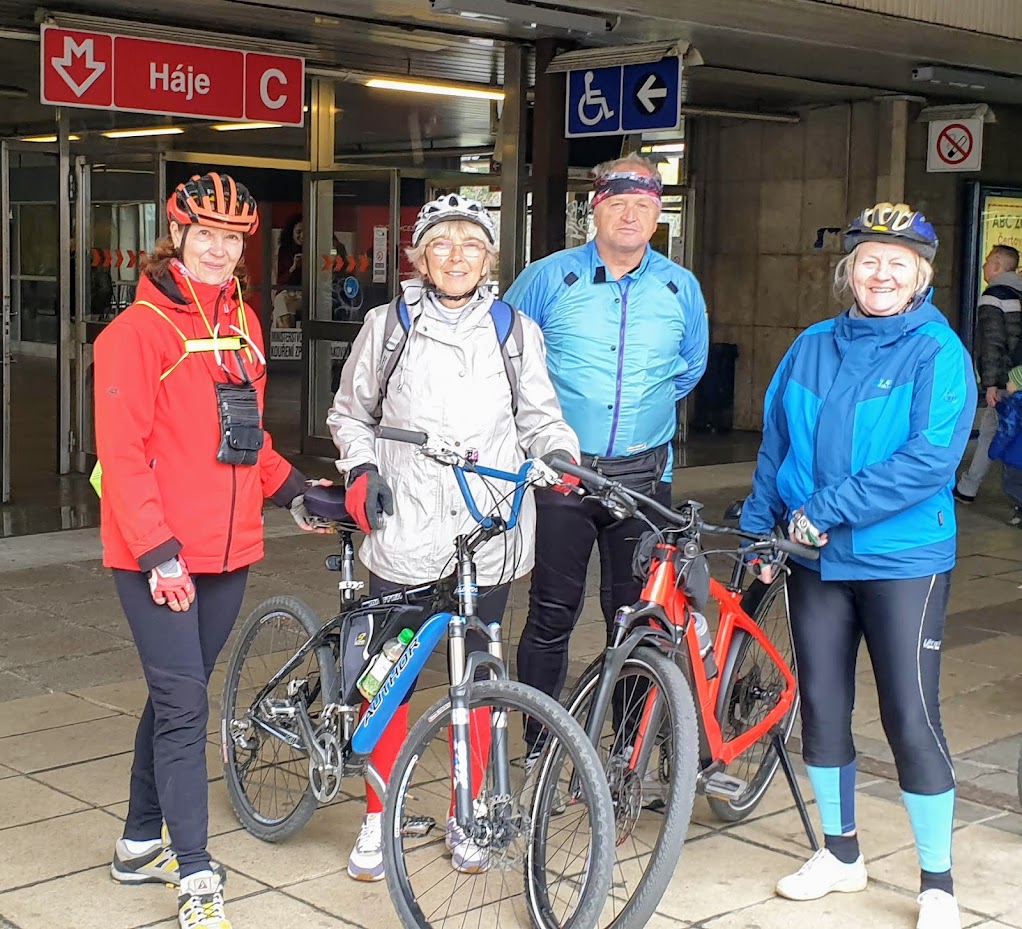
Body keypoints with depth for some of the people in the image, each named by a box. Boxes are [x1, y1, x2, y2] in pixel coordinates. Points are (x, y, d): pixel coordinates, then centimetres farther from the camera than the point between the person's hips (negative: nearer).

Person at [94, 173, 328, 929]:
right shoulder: (140, 329, -10)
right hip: (158, 557, -7)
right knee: (185, 704, -7)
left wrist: (290, 488, 13)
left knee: (178, 696, 16)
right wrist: (159, 549, -19)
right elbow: (122, 451, -15)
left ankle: (142, 844, 31)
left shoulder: (242, 322, 12)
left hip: (227, 549, 7)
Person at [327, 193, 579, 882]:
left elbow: (539, 417, 11)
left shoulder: (515, 331, 5)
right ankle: (378, 821, 21)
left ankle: (465, 820, 26)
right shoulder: (387, 327, 3)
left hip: (488, 537, 1)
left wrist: (563, 455, -9)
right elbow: (350, 414, 14)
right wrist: (360, 471, -3)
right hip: (405, 533, -1)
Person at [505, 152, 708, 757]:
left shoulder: (681, 288, 7)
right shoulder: (549, 277, 0)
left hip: (644, 475, 2)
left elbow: (691, 365, 24)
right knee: (552, 614, 0)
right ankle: (538, 745, 13)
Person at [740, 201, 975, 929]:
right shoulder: (812, 349, 6)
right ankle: (841, 853, 30)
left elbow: (932, 458, -20)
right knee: (821, 706, 12)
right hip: (817, 561, 5)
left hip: (902, 562, -5)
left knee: (911, 718, -3)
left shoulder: (938, 352, -9)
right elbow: (775, 446, 13)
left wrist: (827, 508, -21)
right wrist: (757, 530, 9)